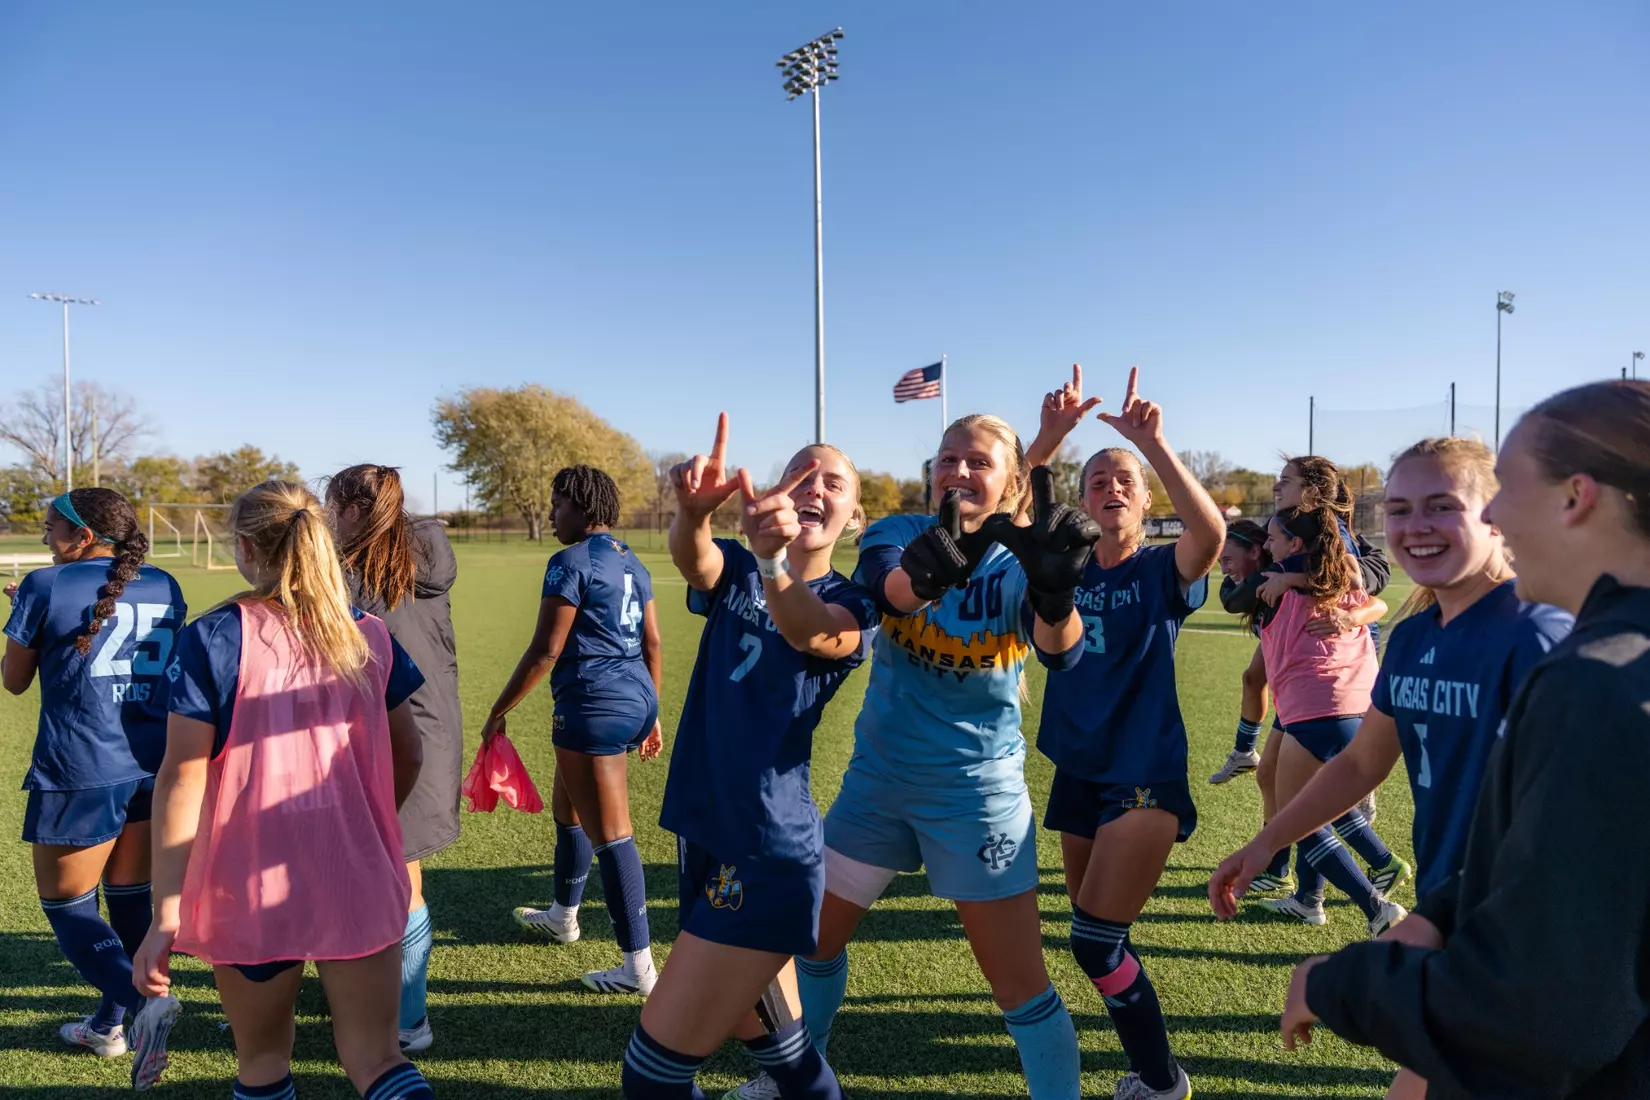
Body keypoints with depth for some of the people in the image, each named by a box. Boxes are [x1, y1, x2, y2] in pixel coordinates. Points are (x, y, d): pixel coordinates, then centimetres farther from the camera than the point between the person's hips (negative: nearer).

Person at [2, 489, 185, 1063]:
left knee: (65, 902, 9)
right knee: (129, 895, 17)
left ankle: (141, 996, -10)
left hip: (80, 771, -5)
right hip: (153, 764, 6)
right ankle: (110, 1024, 28)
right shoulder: (165, 587, 7)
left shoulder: (47, 587, -7)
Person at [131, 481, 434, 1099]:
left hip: (250, 892, -2)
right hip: (361, 885, 2)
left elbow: (182, 778, -12)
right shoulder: (370, 637, 2)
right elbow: (408, 754, 9)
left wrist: (166, 914, -9)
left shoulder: (212, 640, -8)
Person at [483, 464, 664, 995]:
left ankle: (639, 967, 7)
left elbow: (545, 651, -14)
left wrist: (498, 711, -6)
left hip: (594, 707, -9)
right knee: (566, 807, 27)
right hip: (636, 700, 9)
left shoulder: (571, 563, -12)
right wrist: (651, 713, 21)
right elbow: (653, 644, 14)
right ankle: (563, 917, 45)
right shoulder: (632, 563, 12)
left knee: (610, 836, -2)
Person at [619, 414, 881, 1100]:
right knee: (773, 1042, 21)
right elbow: (693, 560, -20)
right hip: (703, 837, 5)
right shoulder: (735, 572, 4)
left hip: (767, 857, -5)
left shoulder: (849, 604, -7)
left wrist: (772, 561, -53)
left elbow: (811, 634, -32)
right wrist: (693, 512, -44)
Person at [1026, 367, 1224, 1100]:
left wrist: (1152, 442, -36)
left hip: (1144, 776, -5)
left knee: (1095, 939, -9)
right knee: (1098, 940, 16)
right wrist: (1049, 435, -21)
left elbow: (1211, 532, -28)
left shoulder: (1162, 572, -7)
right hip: (1078, 773, 5)